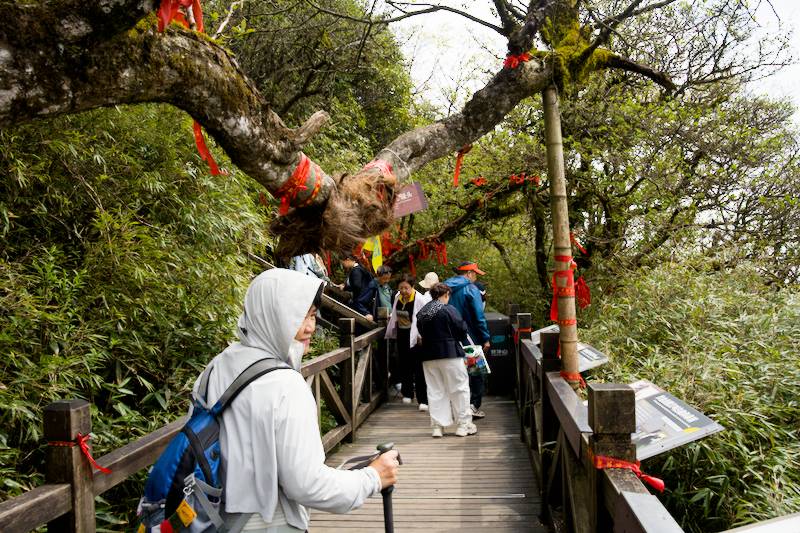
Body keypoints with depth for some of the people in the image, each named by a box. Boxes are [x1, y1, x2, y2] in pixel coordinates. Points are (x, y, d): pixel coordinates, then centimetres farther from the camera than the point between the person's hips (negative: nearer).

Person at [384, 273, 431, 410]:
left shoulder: (420, 299, -18)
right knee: (403, 365, 15)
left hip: (415, 336, -7)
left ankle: (423, 400, -1)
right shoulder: (397, 297, 5)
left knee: (419, 368, -6)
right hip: (402, 334, 7)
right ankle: (407, 393, 32)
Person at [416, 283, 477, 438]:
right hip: (450, 355, -5)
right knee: (459, 388, 6)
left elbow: (421, 333, 10)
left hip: (428, 356, 5)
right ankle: (464, 424, 9)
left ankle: (437, 426, 11)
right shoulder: (448, 310, -12)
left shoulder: (421, 313, 6)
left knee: (435, 391, 10)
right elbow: (462, 330, -10)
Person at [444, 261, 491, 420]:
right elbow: (479, 316, -14)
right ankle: (473, 405, -1)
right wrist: (486, 338, -9)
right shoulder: (471, 289, -10)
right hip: (469, 337, -6)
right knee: (476, 371, 5)